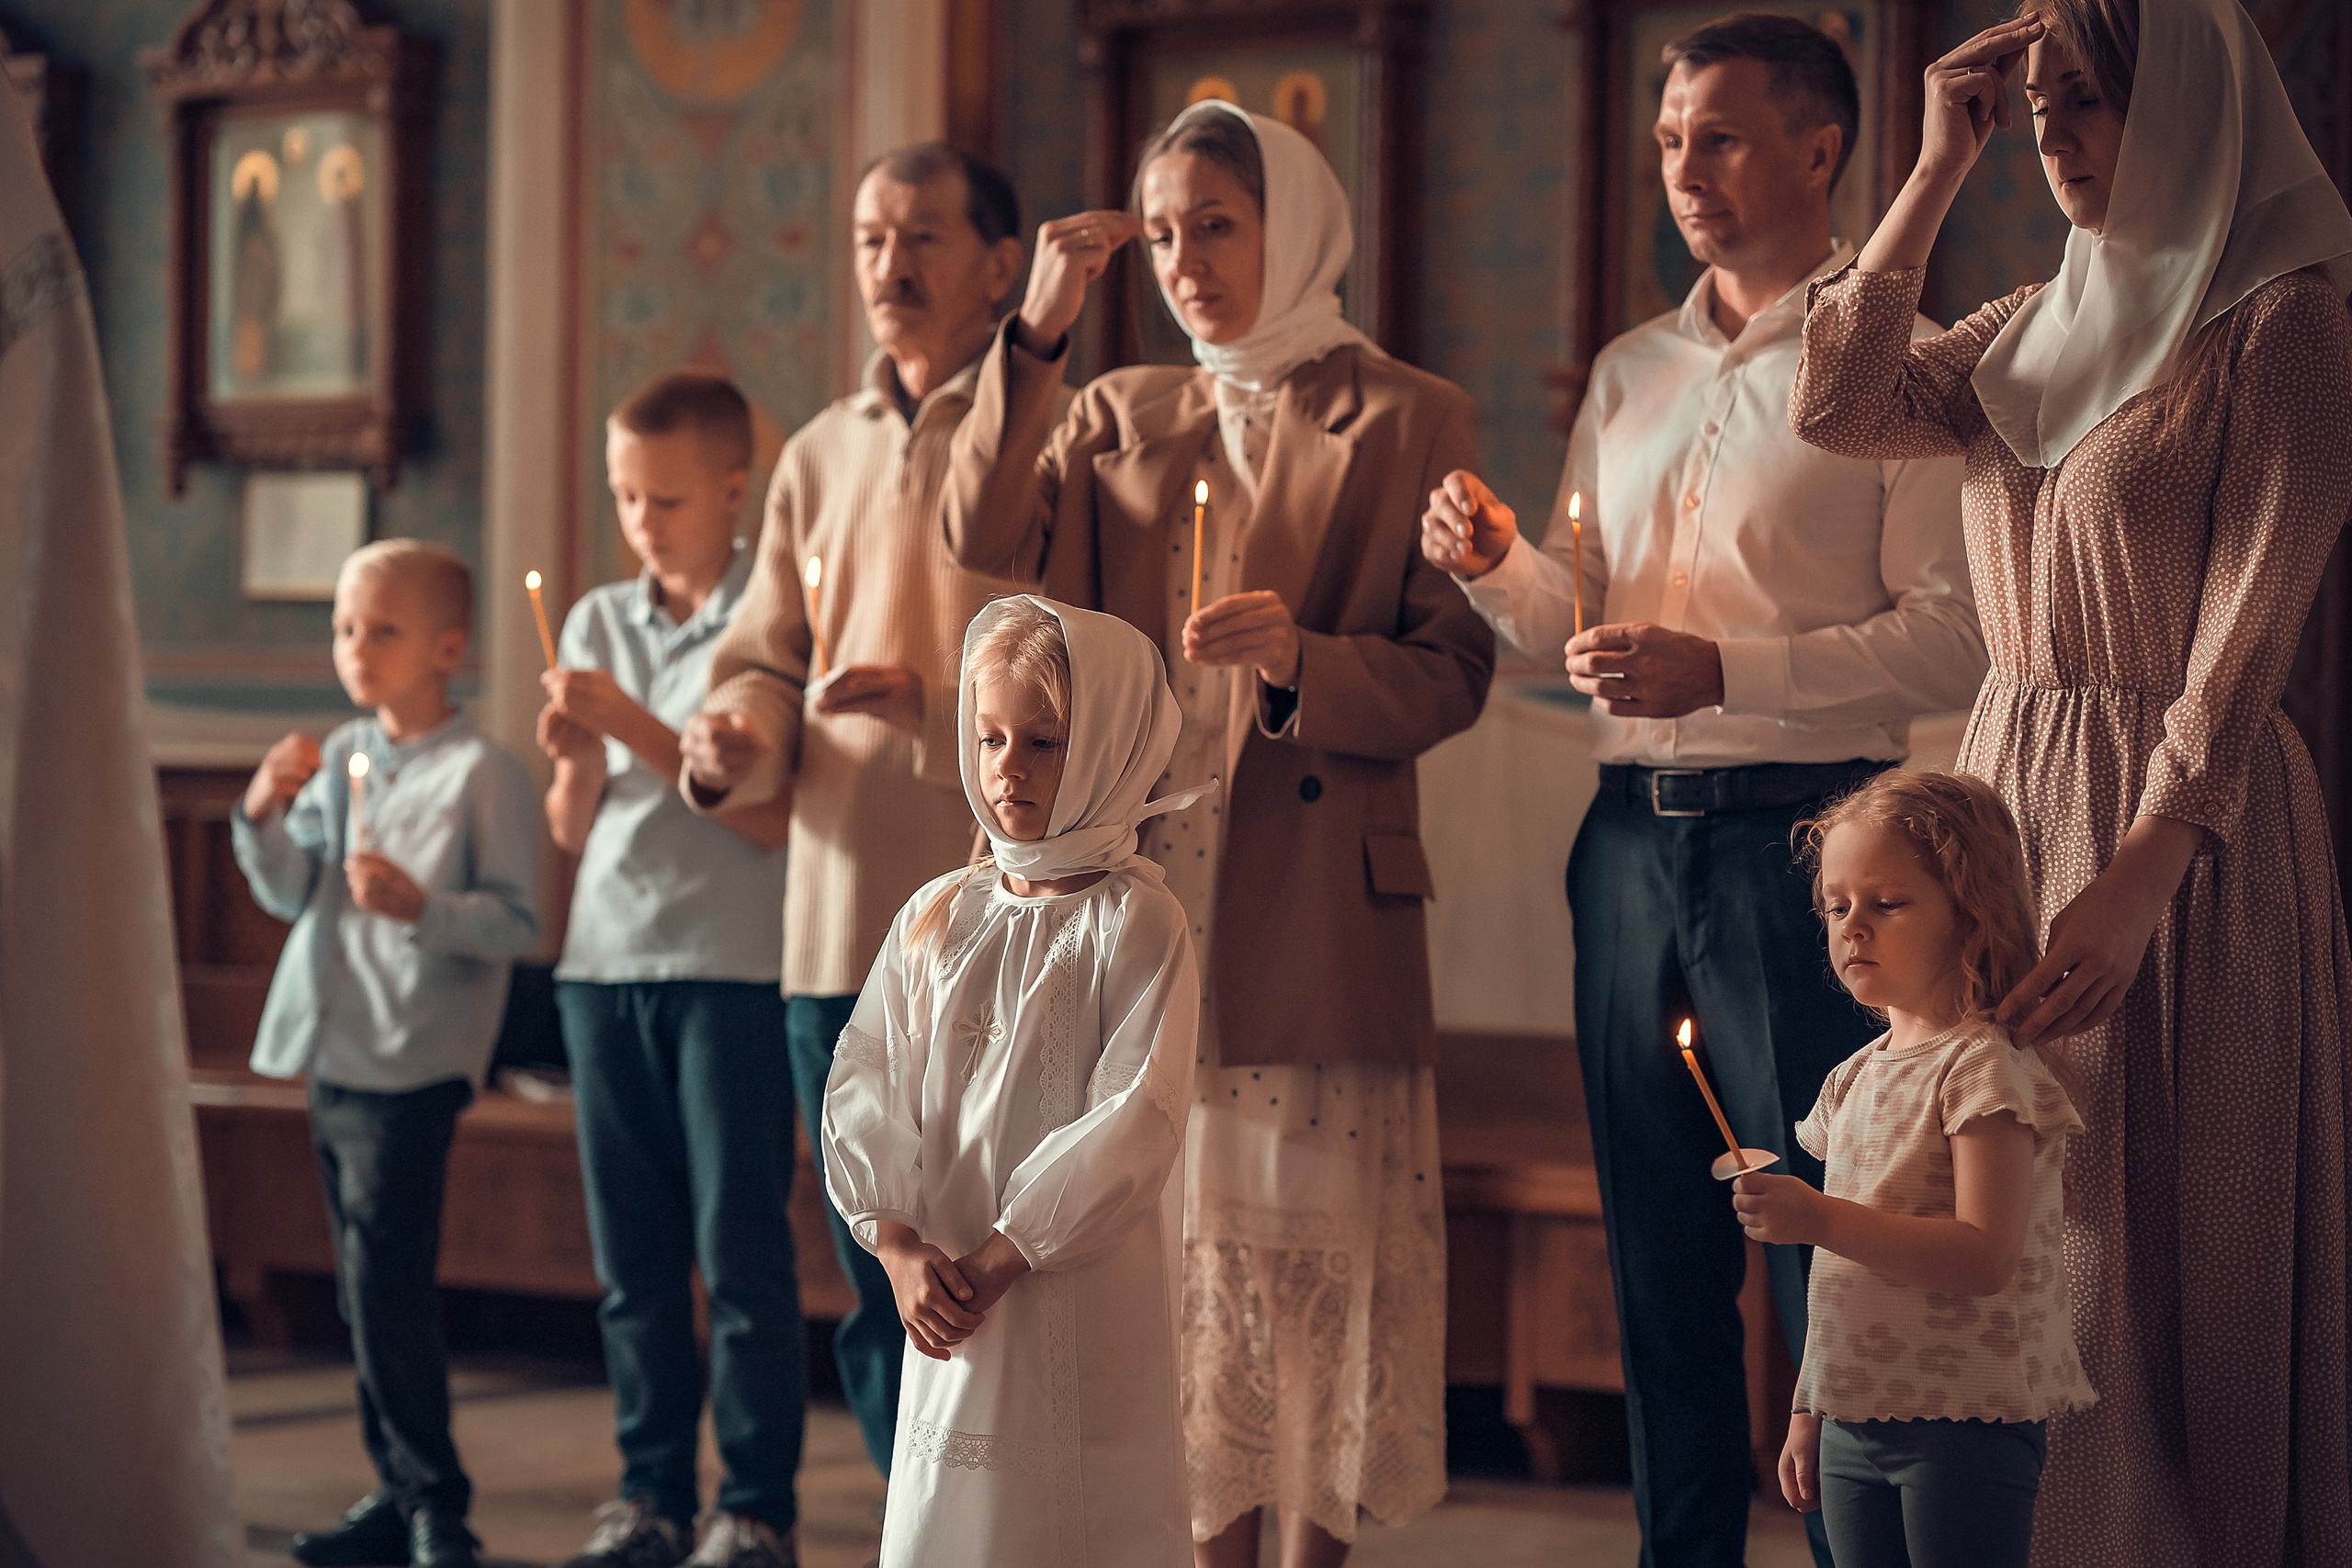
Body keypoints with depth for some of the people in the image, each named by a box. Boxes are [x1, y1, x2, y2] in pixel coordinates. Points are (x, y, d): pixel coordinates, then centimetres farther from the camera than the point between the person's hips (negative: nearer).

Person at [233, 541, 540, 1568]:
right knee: (367, 1288, 12)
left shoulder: (481, 770, -9)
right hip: (333, 1051, 8)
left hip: (413, 1062, -8)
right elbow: (290, 895, 16)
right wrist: (266, 815, 0)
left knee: (386, 1282, -11)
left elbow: (517, 922, -12)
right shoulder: (340, 758, 12)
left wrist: (421, 906, -27)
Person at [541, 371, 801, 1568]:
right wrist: (574, 760, -9)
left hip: (734, 965, -5)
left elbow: (771, 817, -10)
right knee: (631, 1256, 8)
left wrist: (634, 728, -17)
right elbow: (574, 832, 12)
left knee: (741, 1250, -3)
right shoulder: (598, 623, 12)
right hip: (606, 960, 5)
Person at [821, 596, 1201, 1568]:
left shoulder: (1134, 921, -6)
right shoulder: (936, 917, 10)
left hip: (1081, 1298, -5)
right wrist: (899, 1247, -8)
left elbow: (1133, 1124, -14)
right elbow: (862, 1085, 6)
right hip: (946, 1304, 5)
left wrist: (998, 1258, -16)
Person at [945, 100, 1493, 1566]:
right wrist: (1037, 334, -7)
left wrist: (1301, 659, -18)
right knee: (1182, 1241, 3)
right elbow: (987, 541, -2)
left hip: (1318, 889, -3)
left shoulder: (1404, 419, 3)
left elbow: (1453, 673, -1)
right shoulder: (1122, 415, 15)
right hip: (1149, 879, 3)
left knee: (1317, 1243, -3)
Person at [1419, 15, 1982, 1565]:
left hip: (1797, 836, -6)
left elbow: (1957, 635, -13)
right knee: (1660, 1253, 11)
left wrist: (1723, 667, -19)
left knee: (1824, 1259, -5)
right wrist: (1500, 564, -3)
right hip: (1632, 837, 6)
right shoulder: (1633, 373, 17)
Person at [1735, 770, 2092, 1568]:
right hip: (1856, 1425, 7)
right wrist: (1807, 1411, 18)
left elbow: (1985, 1257, -22)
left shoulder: (1989, 1066, -11)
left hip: (1966, 1425, -7)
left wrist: (1820, 1219, -27)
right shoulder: (1857, 1077, 13)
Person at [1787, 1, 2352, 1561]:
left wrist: (2137, 880, -23)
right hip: (2010, 791, 7)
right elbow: (1840, 409, 1)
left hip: (2183, 833, -7)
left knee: (2150, 1242, -4)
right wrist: (1939, 170, -1)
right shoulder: (2038, 327, 14)